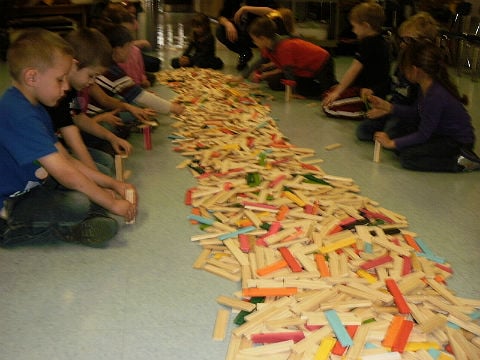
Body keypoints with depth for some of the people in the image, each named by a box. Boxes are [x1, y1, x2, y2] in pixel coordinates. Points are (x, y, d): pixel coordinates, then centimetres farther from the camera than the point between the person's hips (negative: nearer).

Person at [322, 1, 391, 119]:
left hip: (368, 92, -10)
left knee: (329, 107, -15)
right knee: (328, 94, 14)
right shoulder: (382, 42, 13)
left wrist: (338, 91, -13)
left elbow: (354, 70, -19)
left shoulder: (367, 43, -17)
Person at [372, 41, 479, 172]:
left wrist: (391, 143, -16)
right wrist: (386, 106, 2)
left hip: (458, 142, -10)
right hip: (443, 134, 10)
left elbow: (423, 135, -23)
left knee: (407, 157, -19)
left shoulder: (436, 96, -30)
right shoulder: (427, 87, -3)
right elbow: (414, 111, 12)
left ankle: (460, 162, -10)